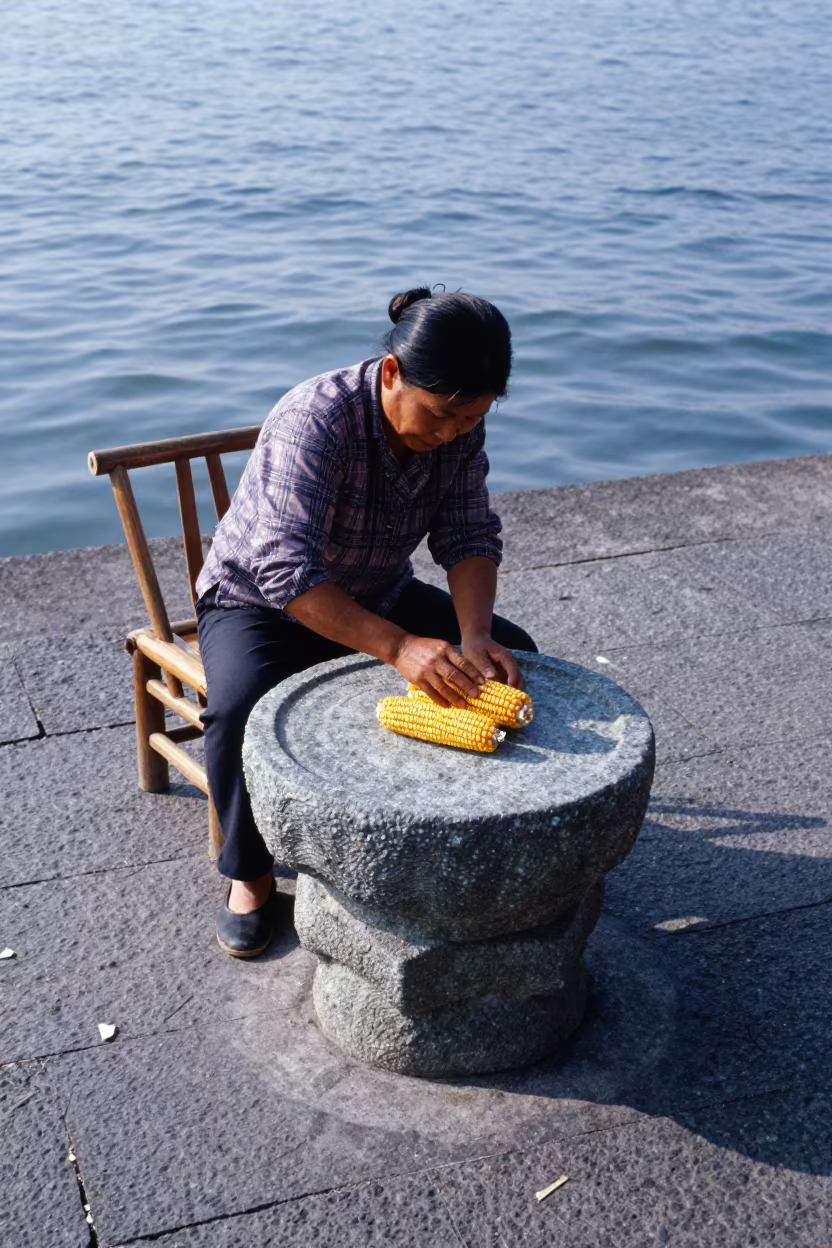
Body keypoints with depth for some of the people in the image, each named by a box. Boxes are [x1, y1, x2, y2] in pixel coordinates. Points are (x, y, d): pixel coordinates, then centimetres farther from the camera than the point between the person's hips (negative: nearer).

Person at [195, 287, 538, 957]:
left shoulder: (460, 426, -14)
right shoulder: (313, 420, -34)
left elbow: (470, 537, -12)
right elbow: (286, 572, -42)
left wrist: (475, 636, -32)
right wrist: (401, 648, -52)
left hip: (380, 595, 6)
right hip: (259, 600, -5)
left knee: (512, 654, -9)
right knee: (241, 706, -34)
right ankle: (250, 872, -8)